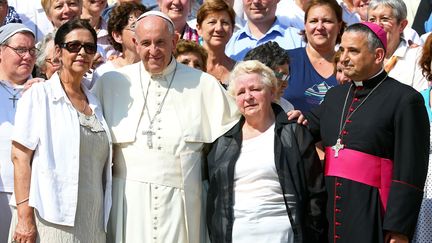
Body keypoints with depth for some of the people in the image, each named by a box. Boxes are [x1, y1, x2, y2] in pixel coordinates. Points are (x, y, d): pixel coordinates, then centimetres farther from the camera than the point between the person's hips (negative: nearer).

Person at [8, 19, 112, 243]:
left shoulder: (94, 103, 15)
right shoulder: (38, 95, -1)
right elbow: (20, 156, -8)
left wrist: (103, 221, 10)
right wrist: (25, 217, -16)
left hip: (90, 224, 5)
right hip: (49, 221, -5)